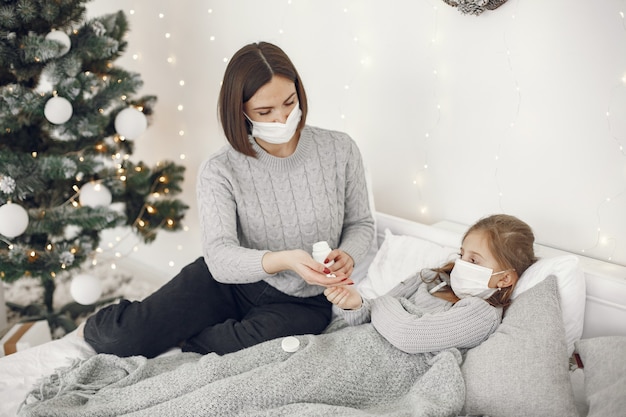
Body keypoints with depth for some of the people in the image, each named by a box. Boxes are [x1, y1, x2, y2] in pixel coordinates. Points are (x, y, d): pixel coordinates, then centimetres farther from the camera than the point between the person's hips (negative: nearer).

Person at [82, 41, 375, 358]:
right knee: (122, 335, -17)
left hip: (301, 301, 1)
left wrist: (348, 255, -19)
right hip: (230, 280, 0)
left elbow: (360, 223, 5)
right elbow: (219, 257, -25)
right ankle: (98, 327, 22)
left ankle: (162, 339, -2)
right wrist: (283, 260, -43)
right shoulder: (220, 172, -14)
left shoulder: (340, 150, -9)